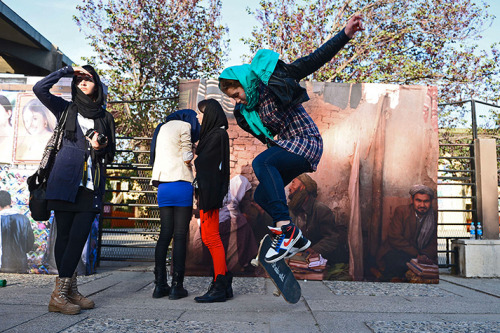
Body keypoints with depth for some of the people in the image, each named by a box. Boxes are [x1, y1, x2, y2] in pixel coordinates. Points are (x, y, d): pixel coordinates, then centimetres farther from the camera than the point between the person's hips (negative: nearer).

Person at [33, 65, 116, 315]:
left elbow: (111, 152, 21)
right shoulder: (65, 109, 15)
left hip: (91, 184, 2)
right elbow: (39, 88, 1)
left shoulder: (105, 117, 19)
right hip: (65, 179, -2)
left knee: (79, 235, -4)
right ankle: (60, 294, 0)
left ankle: (67, 291, 3)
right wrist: (68, 70, 5)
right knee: (64, 234, -2)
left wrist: (100, 148, -2)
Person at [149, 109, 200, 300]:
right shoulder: (184, 126, 0)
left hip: (163, 186, 7)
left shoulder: (162, 128, 23)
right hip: (181, 184, -7)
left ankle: (160, 285, 7)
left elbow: (157, 158, 20)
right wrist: (190, 156, 13)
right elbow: (187, 158, -7)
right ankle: (177, 286, -3)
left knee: (165, 234, 7)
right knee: (180, 236, -4)